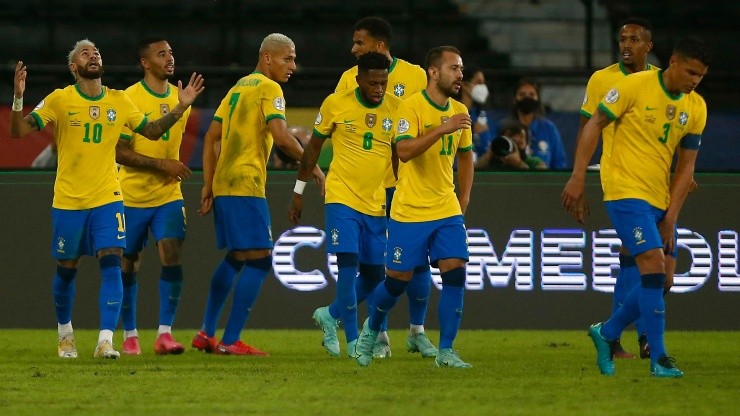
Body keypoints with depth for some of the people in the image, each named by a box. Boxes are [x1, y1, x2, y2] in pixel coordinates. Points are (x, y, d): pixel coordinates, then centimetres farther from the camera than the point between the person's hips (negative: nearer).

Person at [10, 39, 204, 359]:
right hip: (68, 201, -1)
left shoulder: (119, 101, 5)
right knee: (66, 269, 10)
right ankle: (65, 333, 33)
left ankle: (105, 341, -18)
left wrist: (180, 108, 5)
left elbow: (152, 131, 18)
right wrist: (18, 97, -27)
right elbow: (18, 130, -10)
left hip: (108, 199, 2)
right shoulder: (60, 100, -5)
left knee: (111, 264, -14)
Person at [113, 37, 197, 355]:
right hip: (132, 196, -3)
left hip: (168, 196, 3)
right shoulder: (129, 99, -11)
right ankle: (129, 335, 18)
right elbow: (120, 152, -15)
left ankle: (165, 333, -11)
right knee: (128, 265, 5)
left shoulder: (179, 98, 6)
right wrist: (162, 164, -19)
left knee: (172, 258, -13)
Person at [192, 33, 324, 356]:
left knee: (235, 257, 20)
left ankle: (207, 333, 21)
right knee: (259, 260, -7)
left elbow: (211, 137, 18)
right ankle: (230, 341, -10)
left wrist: (208, 185, 17)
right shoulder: (269, 89, -7)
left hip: (223, 184, 9)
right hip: (246, 186, -9)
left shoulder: (239, 87, 19)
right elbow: (281, 136, -19)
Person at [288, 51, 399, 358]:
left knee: (374, 273, 7)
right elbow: (313, 148, 5)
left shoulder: (397, 108, -2)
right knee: (348, 265, -15)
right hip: (342, 197, -3)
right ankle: (353, 341, -10)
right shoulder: (336, 104, -6)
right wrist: (298, 193, 8)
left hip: (377, 203, 3)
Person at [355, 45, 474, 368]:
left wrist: (464, 199, 14)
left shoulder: (459, 112, 8)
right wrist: (442, 129, -32)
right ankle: (371, 329, 32)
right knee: (398, 278, 3)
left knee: (455, 272, -9)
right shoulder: (412, 106, -12)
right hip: (410, 210, -5)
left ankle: (445, 351, -4)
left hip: (447, 210, 5)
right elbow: (404, 151, -25)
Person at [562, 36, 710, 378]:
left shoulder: (696, 107, 5)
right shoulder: (635, 86, -11)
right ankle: (658, 359, -12)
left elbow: (686, 165, 7)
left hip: (660, 200, 7)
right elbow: (594, 126, -6)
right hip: (625, 192, -7)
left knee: (657, 281, 6)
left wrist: (671, 217, 0)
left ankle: (606, 333, 27)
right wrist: (578, 178, -11)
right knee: (654, 267, -17)